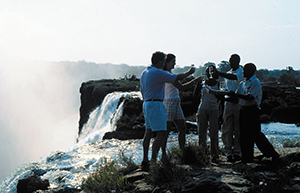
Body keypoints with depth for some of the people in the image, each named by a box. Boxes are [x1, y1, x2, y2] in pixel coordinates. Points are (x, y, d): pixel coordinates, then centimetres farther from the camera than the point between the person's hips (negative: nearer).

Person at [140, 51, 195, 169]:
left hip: (147, 104, 10)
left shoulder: (144, 73, 14)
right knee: (161, 134, -9)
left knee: (148, 132, 12)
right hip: (156, 105, -10)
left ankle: (145, 160, 12)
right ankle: (153, 160, -15)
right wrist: (189, 72, 6)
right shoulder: (158, 73, -15)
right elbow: (176, 78, -10)